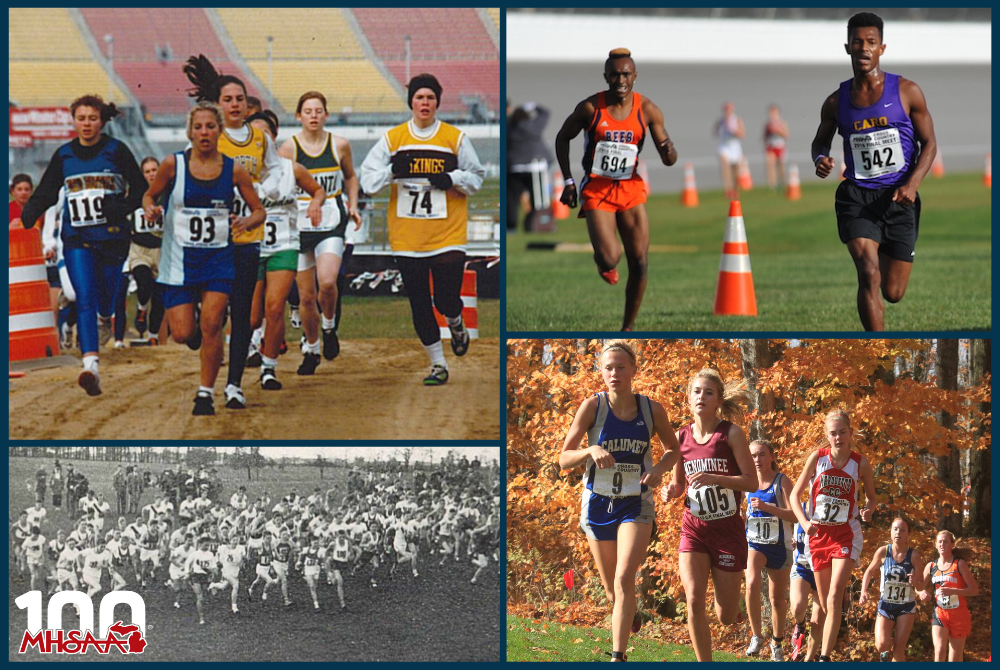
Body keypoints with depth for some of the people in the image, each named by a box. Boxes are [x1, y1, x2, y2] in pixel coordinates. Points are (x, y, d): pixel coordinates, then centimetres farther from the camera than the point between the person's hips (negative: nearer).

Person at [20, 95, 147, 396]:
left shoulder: (116, 151, 0)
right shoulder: (63, 156, 7)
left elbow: (140, 188, 3)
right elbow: (44, 194, 12)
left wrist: (122, 209, -15)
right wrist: (25, 219, -6)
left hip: (112, 237, -1)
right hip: (76, 238, 1)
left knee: (105, 296, 10)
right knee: (85, 298, -14)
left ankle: (104, 320, 50)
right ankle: (90, 366, -24)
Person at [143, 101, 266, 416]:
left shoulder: (233, 170, 0)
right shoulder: (173, 164, -3)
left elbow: (259, 211, 8)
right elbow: (150, 195, 11)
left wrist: (247, 222, -14)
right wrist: (150, 209, -11)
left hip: (218, 257, 0)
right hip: (179, 259, 0)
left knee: (211, 323, -16)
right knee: (182, 335, -6)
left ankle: (206, 393, -1)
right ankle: (206, 342, 32)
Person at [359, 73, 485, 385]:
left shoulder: (455, 138, 3)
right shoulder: (392, 139, 5)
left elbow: (476, 178, 10)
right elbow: (367, 181, 3)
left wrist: (452, 179, -10)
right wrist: (393, 170, -16)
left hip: (447, 235, -2)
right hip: (407, 237, 2)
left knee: (447, 301, -7)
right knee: (419, 304, 3)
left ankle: (456, 324, 30)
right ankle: (438, 365, 17)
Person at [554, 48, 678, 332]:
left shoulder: (647, 109, -3)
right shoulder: (590, 107, -8)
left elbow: (669, 159, 1)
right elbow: (562, 137, 6)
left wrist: (669, 153, -25)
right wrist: (568, 181, 0)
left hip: (631, 189, 3)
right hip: (597, 189, -2)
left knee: (639, 262, -4)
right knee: (609, 260, -17)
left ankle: (628, 328, 11)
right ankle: (605, 262, 23)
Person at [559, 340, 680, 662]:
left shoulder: (652, 410, -6)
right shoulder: (593, 406, -9)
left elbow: (673, 449, 11)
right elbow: (564, 459, -8)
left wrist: (659, 469, -10)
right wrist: (591, 451, -28)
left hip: (636, 504, -1)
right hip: (599, 503, 1)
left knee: (624, 578, -19)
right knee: (610, 586, 14)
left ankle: (618, 655, -17)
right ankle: (631, 614, 48)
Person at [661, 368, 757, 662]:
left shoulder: (731, 433, -8)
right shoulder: (681, 437, 3)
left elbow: (752, 482, -11)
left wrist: (713, 478, -25)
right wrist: (671, 491, -7)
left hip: (728, 529, -2)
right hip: (694, 529, 2)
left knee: (727, 617, 5)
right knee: (694, 601, -18)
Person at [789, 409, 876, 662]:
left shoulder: (860, 463, -4)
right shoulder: (817, 458, -4)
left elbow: (871, 497, 10)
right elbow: (795, 494, 2)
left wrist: (868, 509, -13)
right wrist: (804, 522, -13)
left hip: (846, 535, -2)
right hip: (818, 534, 2)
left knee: (834, 598, -18)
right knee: (823, 601, 8)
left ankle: (824, 657, -20)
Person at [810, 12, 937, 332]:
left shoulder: (907, 92, -1)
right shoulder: (836, 102, 3)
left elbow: (929, 142, 3)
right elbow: (820, 140, 19)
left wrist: (912, 184, -13)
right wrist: (820, 159, -6)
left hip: (898, 198, 0)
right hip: (856, 197, 0)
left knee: (893, 293, 6)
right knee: (869, 275, -22)